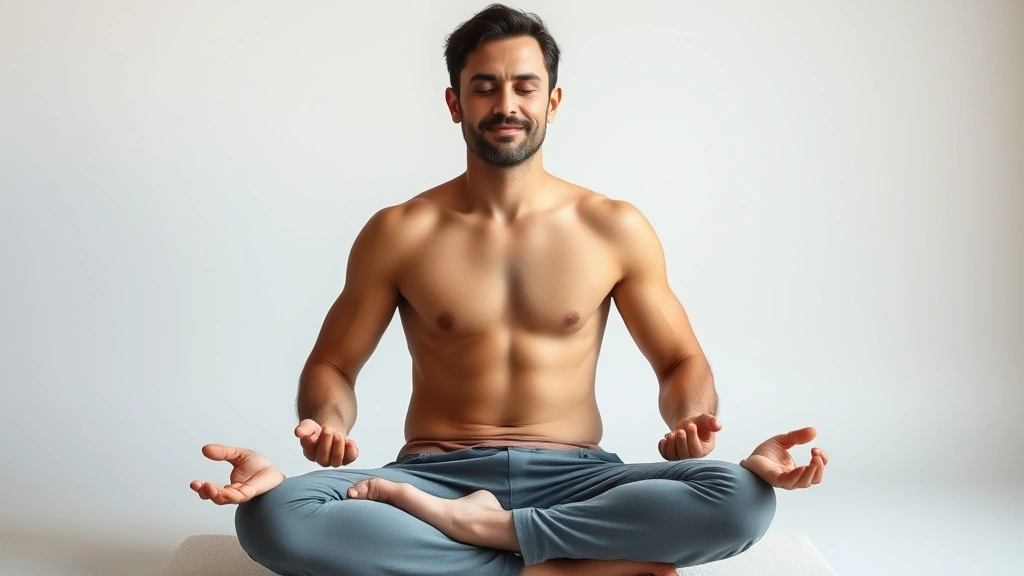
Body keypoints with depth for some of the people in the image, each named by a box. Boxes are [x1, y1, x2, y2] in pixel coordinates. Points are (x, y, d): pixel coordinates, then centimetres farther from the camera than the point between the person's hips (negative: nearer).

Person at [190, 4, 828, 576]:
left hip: (574, 479, 1)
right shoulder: (399, 233, 3)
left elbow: (681, 360, 9)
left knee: (743, 499, -28)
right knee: (273, 516, -30)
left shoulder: (615, 229, 4)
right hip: (436, 475, 0)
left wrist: (692, 424, -15)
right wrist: (327, 427, -18)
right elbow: (333, 365, 6)